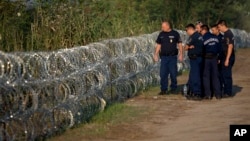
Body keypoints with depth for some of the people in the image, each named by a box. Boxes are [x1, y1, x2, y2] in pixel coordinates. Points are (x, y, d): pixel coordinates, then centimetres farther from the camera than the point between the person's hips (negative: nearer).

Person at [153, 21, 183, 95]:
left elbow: (179, 44, 2)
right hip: (164, 57, 3)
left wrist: (181, 54, -5)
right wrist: (156, 54, 7)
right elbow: (158, 45, 14)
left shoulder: (175, 34, -1)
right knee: (163, 74, -1)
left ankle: (173, 88, 14)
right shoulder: (161, 34, 9)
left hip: (172, 57, -3)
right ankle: (164, 89, 5)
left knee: (173, 73, 2)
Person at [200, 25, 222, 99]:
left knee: (206, 76, 3)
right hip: (214, 58, 4)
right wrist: (218, 57, 14)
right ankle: (218, 94, 7)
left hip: (206, 58, -4)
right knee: (215, 76, 9)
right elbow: (219, 48, 7)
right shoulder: (215, 37, 6)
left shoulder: (203, 38, -9)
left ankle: (208, 94, -1)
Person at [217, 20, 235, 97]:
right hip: (225, 57, 10)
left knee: (227, 75, -4)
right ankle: (227, 91, 20)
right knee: (224, 75, 14)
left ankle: (228, 93, 1)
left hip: (228, 58, -10)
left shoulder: (228, 34, -15)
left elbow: (230, 46, -21)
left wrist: (227, 59, -23)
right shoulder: (226, 33, 14)